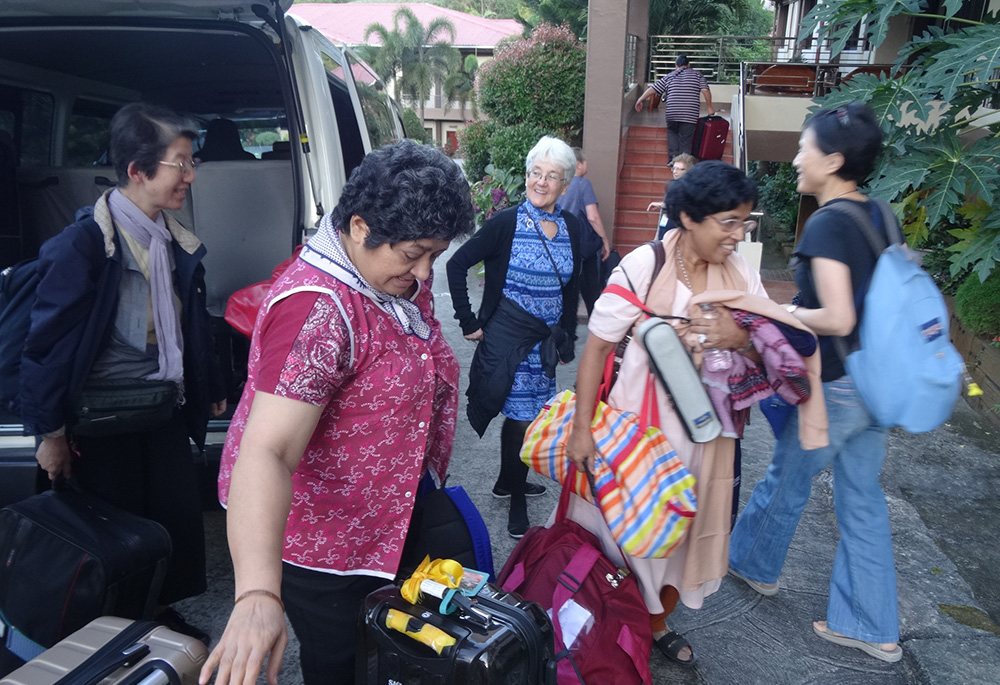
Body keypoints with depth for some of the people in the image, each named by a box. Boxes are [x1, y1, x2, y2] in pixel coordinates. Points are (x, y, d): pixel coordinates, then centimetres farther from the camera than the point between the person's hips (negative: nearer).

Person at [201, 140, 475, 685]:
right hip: (318, 533, -8)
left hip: (389, 508, 8)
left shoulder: (398, 273, -4)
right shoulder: (317, 311, -32)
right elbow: (267, 452, -42)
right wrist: (258, 594, -52)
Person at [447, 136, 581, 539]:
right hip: (508, 336, -5)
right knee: (521, 417, -1)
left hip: (546, 339, 6)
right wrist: (469, 322, -10)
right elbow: (457, 264, -9)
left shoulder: (571, 227, 5)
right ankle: (517, 504, 17)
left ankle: (508, 483, 39)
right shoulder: (506, 223, -11)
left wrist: (567, 338, 13)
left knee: (530, 413, 17)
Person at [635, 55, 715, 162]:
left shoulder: (669, 76, 15)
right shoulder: (697, 75, 12)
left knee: (672, 133, 25)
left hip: (672, 113, 1)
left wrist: (640, 100, 23)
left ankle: (674, 156, 10)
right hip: (690, 115, -1)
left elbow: (652, 89, 13)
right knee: (686, 141, 6)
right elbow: (705, 91, 0)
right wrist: (710, 107, 9)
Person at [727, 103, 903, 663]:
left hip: (835, 386, -8)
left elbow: (838, 319, -27)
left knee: (787, 479, 15)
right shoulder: (880, 216, 6)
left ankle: (753, 562, 41)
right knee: (863, 498, 15)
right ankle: (874, 629, 26)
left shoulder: (827, 225, -20)